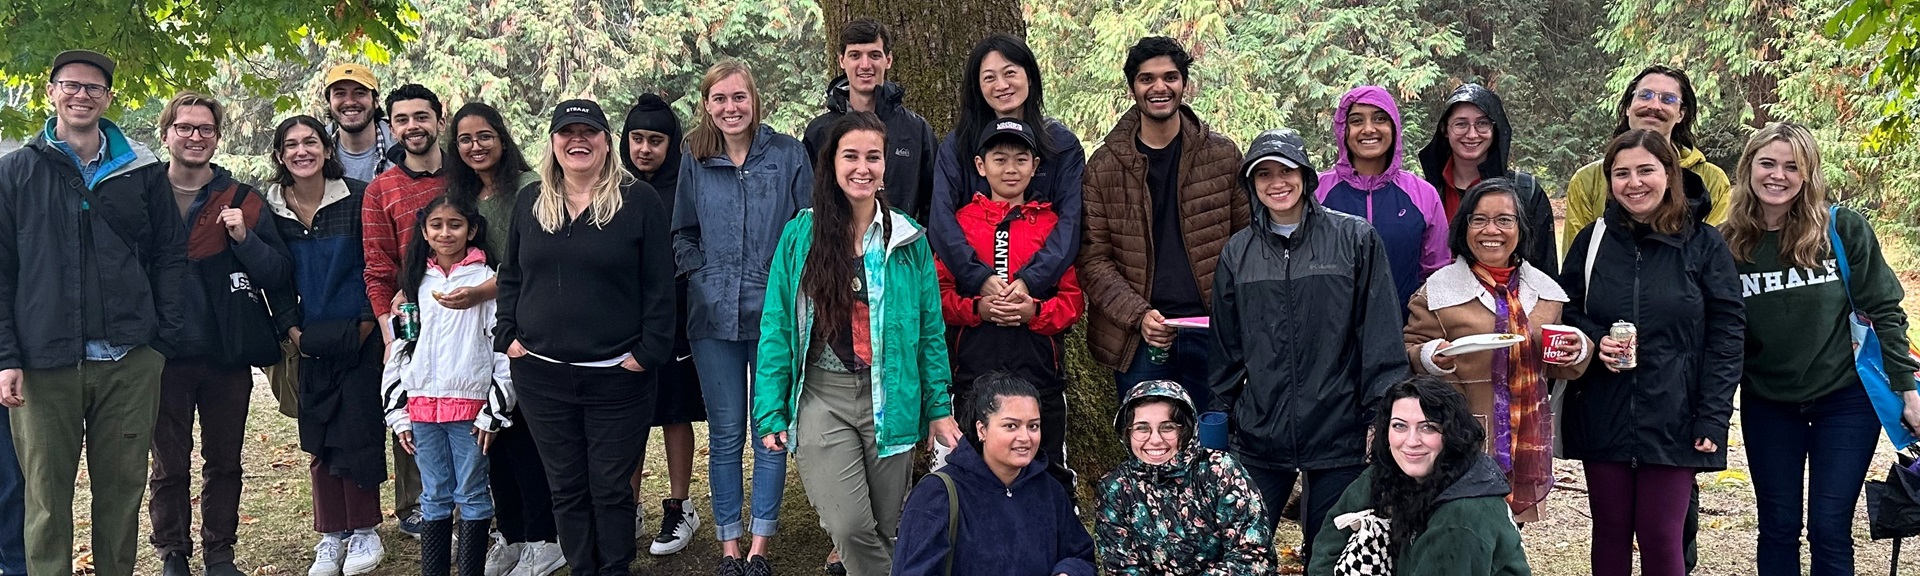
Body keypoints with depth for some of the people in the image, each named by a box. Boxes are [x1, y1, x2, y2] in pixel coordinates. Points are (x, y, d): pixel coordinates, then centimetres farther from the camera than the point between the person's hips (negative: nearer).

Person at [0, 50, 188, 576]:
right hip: (44, 365, -1)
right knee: (47, 496, 3)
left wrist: (163, 340, 1)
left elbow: (169, 256, 10)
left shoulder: (143, 171, 9)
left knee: (122, 490, 6)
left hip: (130, 362, 1)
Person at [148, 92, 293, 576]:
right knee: (169, 465, 8)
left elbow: (279, 275, -1)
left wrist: (244, 238, -17)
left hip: (227, 354, 1)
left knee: (225, 462, 10)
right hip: (163, 355, -1)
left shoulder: (243, 201, 3)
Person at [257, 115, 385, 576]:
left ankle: (364, 531, 8)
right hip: (310, 343, 3)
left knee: (357, 431, -4)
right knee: (318, 438, 6)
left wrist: (367, 321, -8)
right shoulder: (269, 207, 3)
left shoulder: (357, 198, -6)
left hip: (359, 336, -3)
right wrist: (291, 328, 0)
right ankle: (332, 534, 15)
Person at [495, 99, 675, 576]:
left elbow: (659, 286, -5)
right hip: (542, 377, 4)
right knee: (566, 487, 10)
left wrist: (647, 353, -10)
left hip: (617, 376, -3)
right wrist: (508, 337, 4)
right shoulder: (530, 203, 10)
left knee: (611, 488, 4)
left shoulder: (639, 202, -3)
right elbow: (510, 278, 16)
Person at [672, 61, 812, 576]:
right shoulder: (694, 161, 6)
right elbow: (683, 233, 16)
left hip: (774, 312, -2)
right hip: (714, 316, 2)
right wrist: (700, 273, 1)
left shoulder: (788, 154, -1)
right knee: (724, 435, 7)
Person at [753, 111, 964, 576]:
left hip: (890, 398, 1)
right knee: (849, 528, -10)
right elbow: (777, 326, 2)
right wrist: (771, 411, -2)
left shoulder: (909, 239, 3)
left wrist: (939, 407, 2)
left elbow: (930, 329, 6)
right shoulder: (801, 234, 1)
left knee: (887, 528, 8)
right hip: (822, 398, -1)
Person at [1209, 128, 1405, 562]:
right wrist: (1219, 421, 12)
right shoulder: (1238, 253, 9)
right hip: (1257, 438, 3)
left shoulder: (1356, 240, -1)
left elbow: (1382, 340, -2)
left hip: (1339, 435, -2)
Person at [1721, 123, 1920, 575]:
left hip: (1845, 400, -2)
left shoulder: (1845, 230, -9)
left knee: (1830, 529, 0)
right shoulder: (1727, 244, -5)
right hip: (1767, 404, 2)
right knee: (1777, 528, 8)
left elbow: (1884, 310, -3)